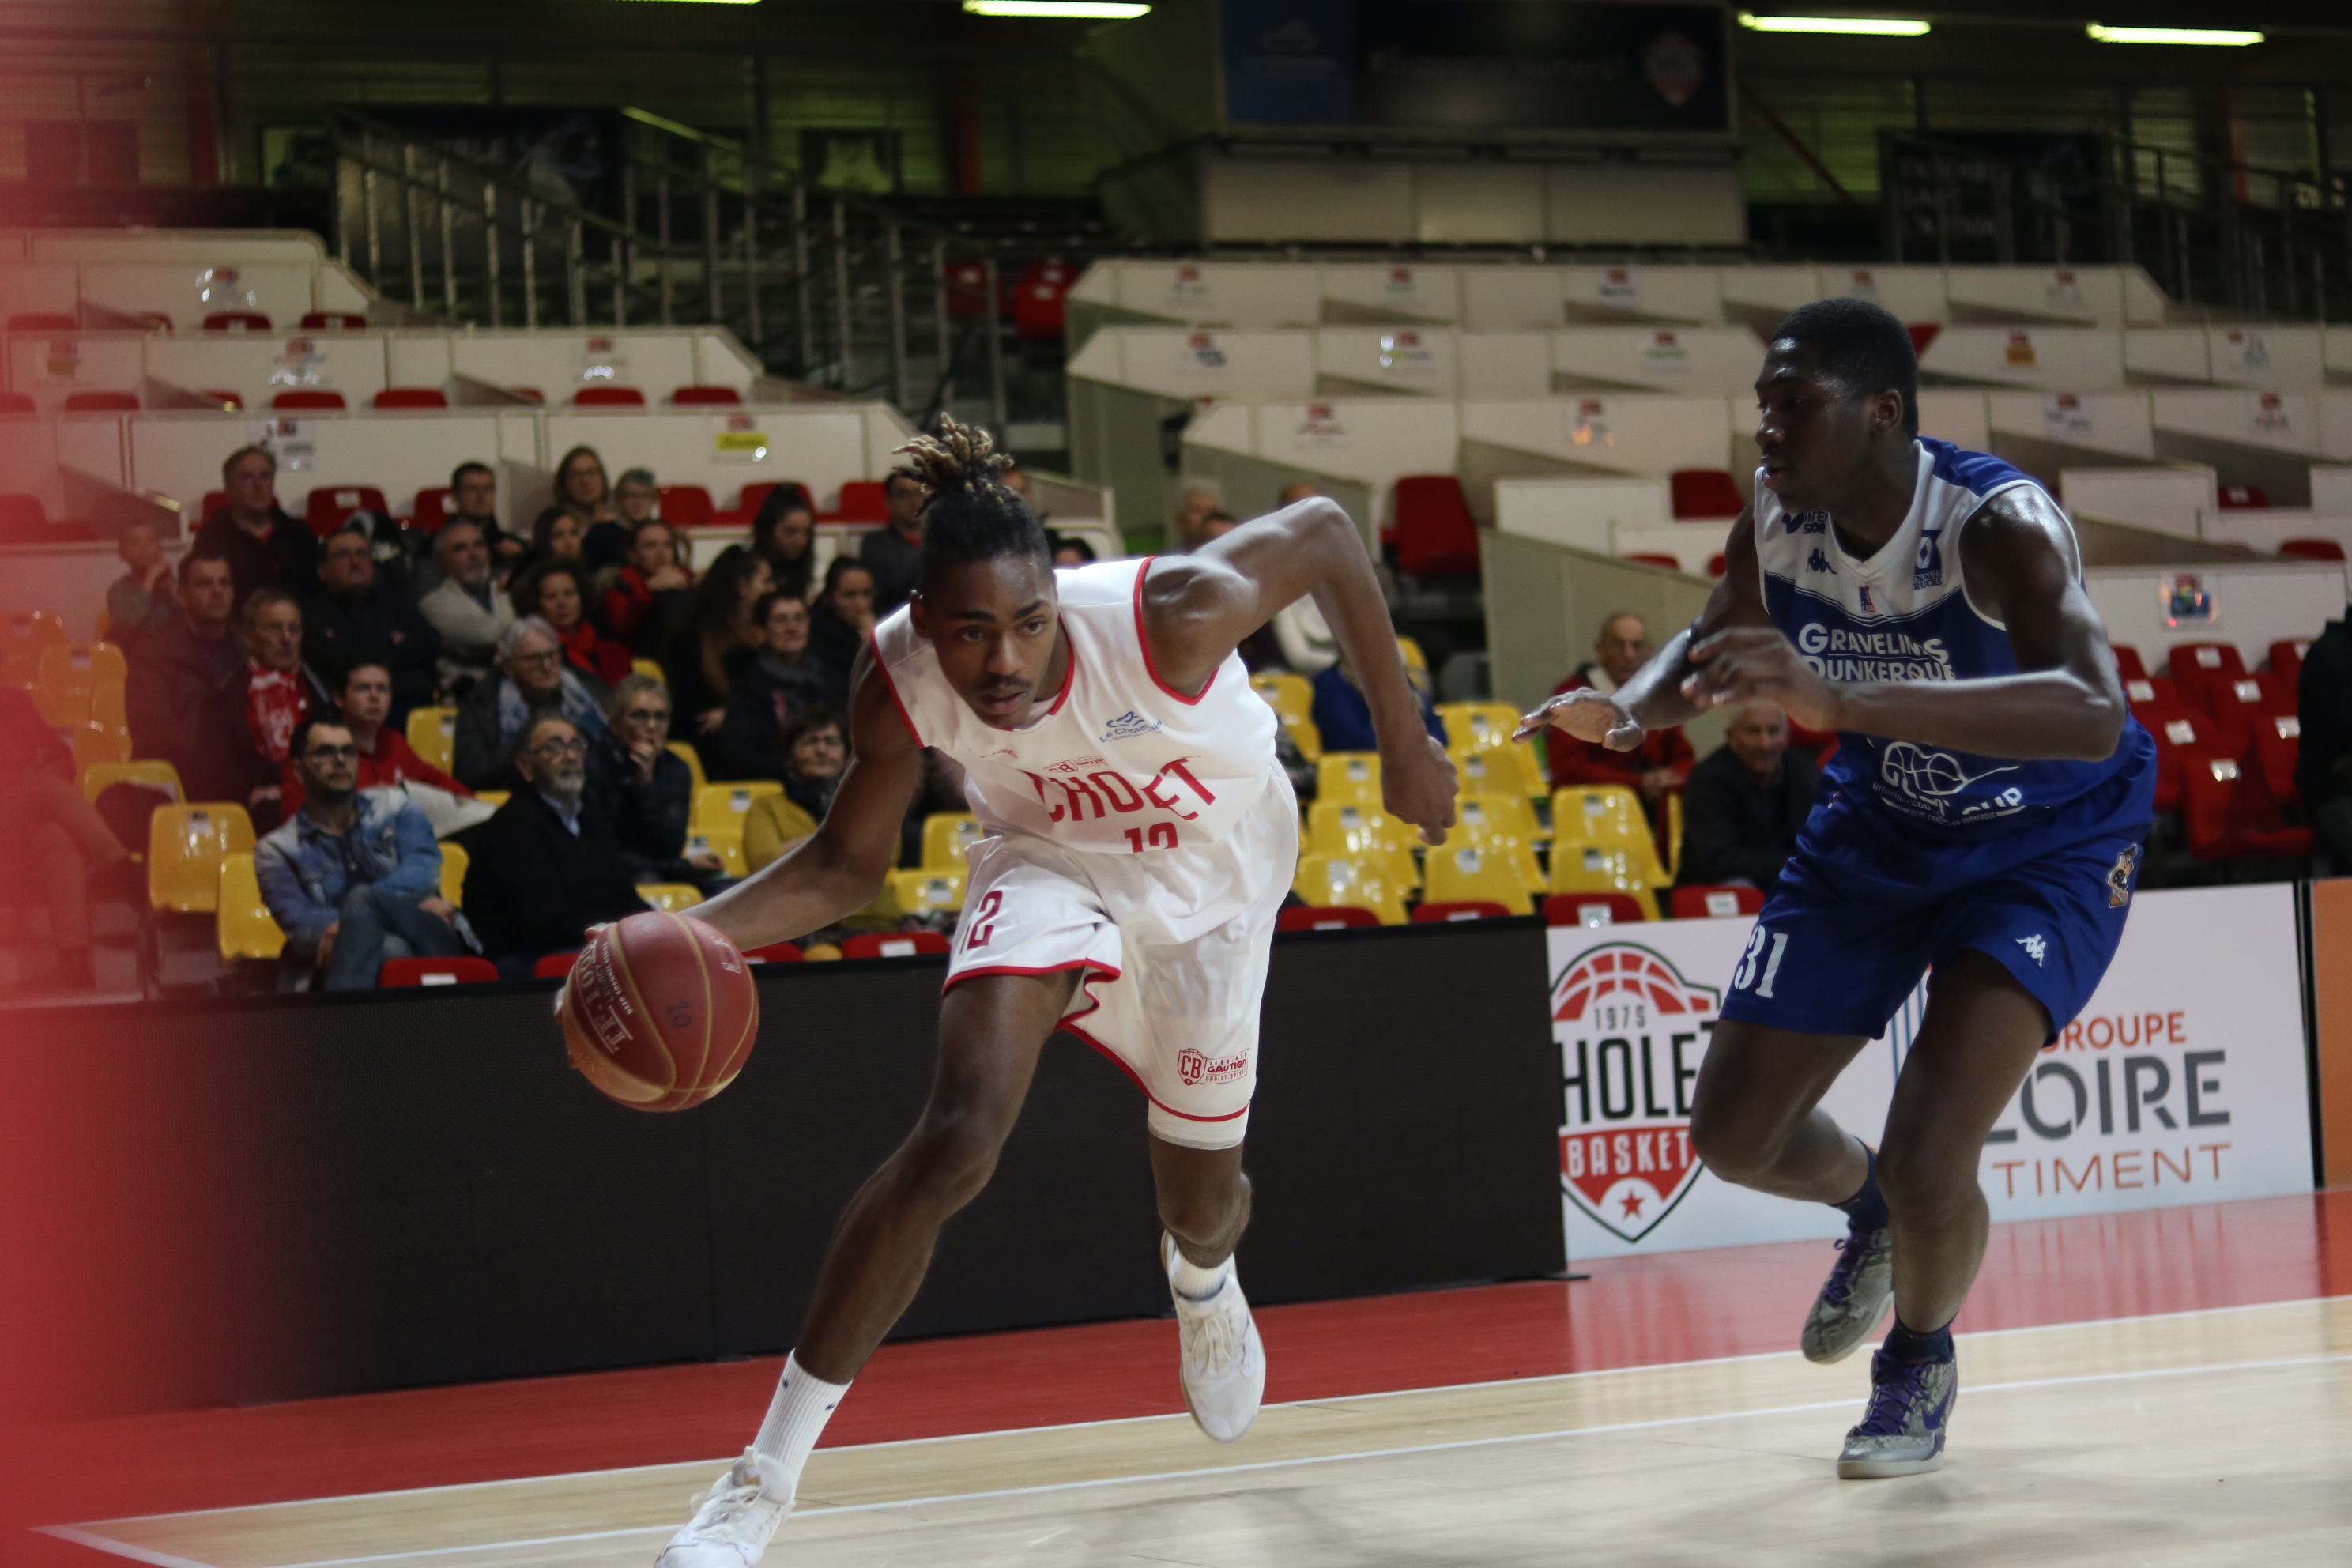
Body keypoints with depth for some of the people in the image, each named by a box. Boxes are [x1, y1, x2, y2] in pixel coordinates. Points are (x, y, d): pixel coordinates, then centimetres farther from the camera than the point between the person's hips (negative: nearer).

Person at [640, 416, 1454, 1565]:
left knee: (1200, 1193, 13)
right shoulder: (898, 682, -31)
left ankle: (1203, 1283, 58)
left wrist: (1404, 743, -17)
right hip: (1051, 858, 0)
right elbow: (848, 866, -15)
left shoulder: (1170, 617, -40)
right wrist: (693, 933, -33)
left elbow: (1323, 532, -22)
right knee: (955, 1139, -23)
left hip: (1213, 868, 0)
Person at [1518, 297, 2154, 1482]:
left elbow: (2094, 716, -51)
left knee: (1927, 1163, -20)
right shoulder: (1776, 519, -16)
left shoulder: (1998, 526, -34)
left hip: (2049, 844, -6)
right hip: (1879, 829, 6)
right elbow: (1720, 643, 7)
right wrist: (1629, 708, -17)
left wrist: (1842, 698, -61)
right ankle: (1868, 1208, 42)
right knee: (1734, 1132, 6)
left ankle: (1922, 1361, 14)